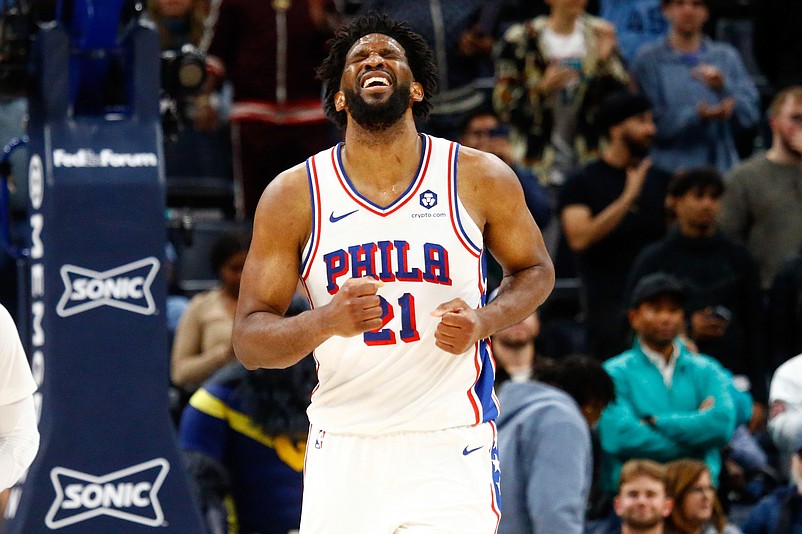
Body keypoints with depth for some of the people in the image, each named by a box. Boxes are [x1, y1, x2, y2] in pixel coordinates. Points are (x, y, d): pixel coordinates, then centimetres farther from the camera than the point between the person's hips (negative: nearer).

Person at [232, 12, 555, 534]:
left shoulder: (480, 178, -2)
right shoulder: (294, 195, -1)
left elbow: (535, 269, 15)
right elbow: (249, 340, -2)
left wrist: (483, 321, -7)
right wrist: (326, 321, -23)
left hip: (451, 447, -1)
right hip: (344, 447, 1)